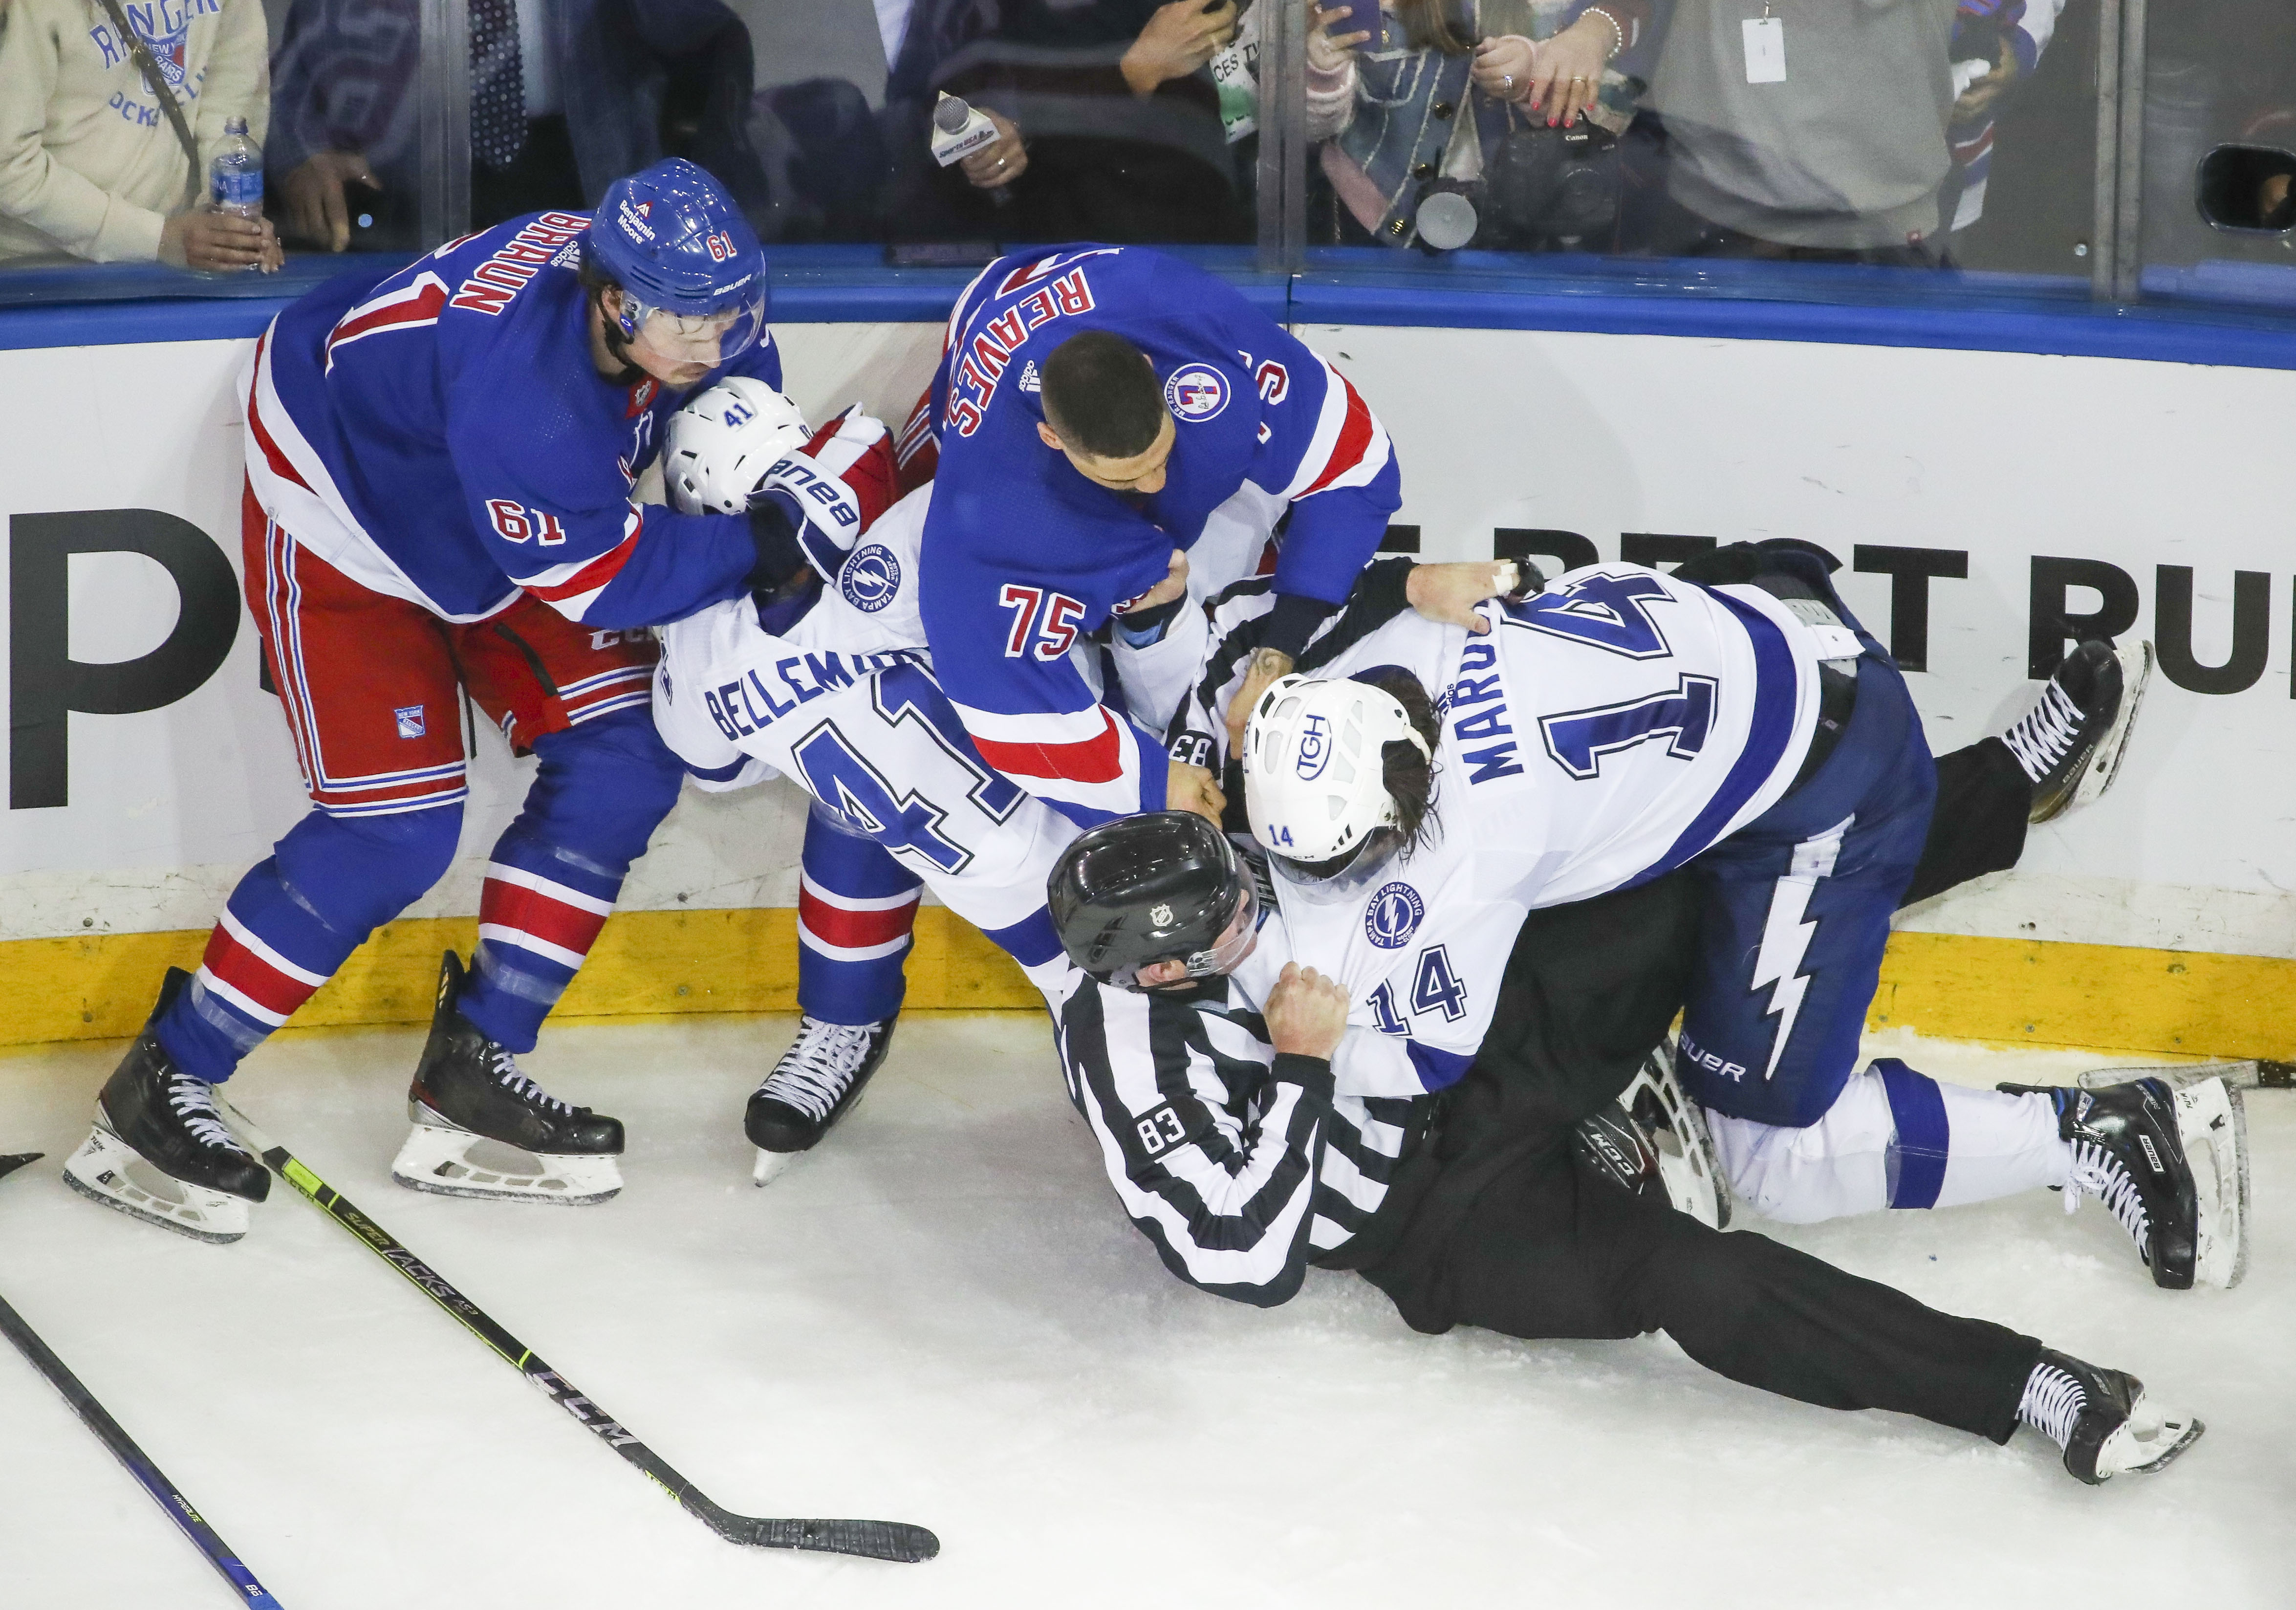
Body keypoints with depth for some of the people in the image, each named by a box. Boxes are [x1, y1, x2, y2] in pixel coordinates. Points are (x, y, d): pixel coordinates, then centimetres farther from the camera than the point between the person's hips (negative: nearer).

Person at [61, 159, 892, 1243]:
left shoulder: (675, 293, -19)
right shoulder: (518, 384, -42)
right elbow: (602, 580, -31)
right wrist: (756, 545, -29)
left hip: (489, 528, 8)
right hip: (341, 519, -8)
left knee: (622, 761, -3)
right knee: (392, 828, -15)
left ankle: (472, 1067, 6)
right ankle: (163, 1087, -4)